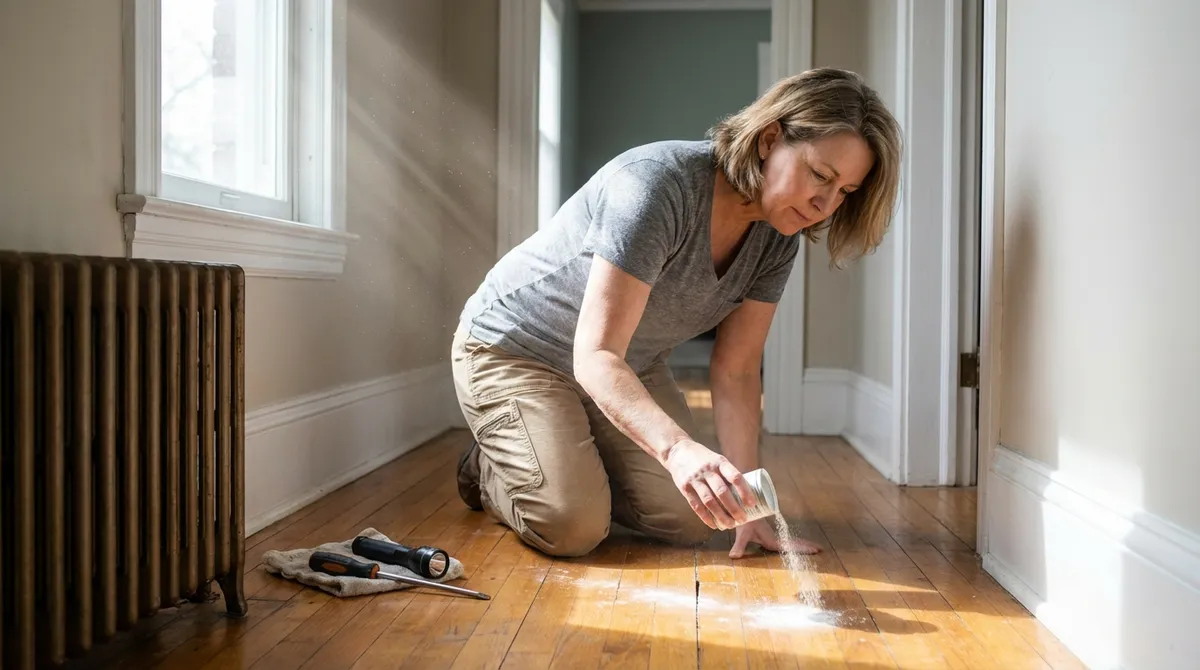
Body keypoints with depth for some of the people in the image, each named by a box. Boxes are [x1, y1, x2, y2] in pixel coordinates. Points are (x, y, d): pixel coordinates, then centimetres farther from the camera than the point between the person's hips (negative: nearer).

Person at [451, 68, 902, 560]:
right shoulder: (657, 183, -34)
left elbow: (735, 371, -10)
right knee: (572, 527, -22)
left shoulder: (776, 241, -11)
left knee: (690, 523, -2)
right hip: (514, 348, -6)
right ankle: (489, 469, 11)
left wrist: (744, 507, -17)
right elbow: (596, 357, -38)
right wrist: (678, 448, -54)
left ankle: (579, 464, 24)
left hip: (629, 369, 7)